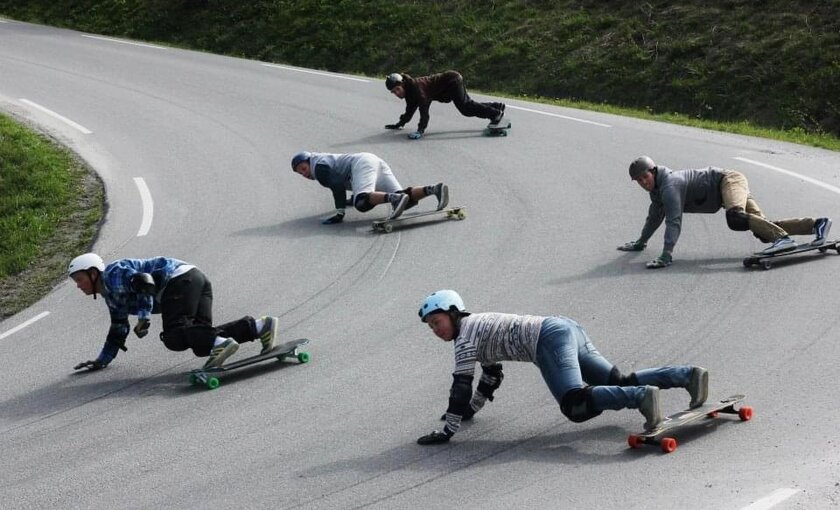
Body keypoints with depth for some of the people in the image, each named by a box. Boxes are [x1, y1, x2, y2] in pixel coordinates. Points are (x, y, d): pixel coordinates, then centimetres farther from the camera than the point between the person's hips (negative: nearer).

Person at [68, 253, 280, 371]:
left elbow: (144, 281, -17)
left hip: (180, 279, -9)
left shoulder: (113, 274, -2)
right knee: (201, 346, -8)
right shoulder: (110, 294, 28)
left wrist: (144, 317, -21)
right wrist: (102, 360, 39)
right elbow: (118, 330, 36)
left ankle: (219, 343, -43)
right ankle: (259, 326, -16)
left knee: (174, 336, -23)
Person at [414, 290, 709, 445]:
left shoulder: (465, 337, 1)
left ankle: (641, 396, -37)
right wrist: (470, 409, 50)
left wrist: (447, 431, -2)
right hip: (568, 328, 9)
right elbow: (491, 377, 40)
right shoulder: (479, 326, 28)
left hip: (549, 339, -9)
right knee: (619, 382, 7)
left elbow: (461, 386, -5)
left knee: (576, 406, -24)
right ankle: (688, 375, -2)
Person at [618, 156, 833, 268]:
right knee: (763, 230, -1)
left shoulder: (669, 185, -24)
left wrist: (666, 256, -36)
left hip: (729, 180, -9)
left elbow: (674, 221, -32)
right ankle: (816, 224, 1)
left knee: (735, 217, -39)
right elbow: (655, 217, 26)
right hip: (725, 188, 9)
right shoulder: (657, 189, 6)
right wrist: (640, 243, 35)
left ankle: (782, 237, -44)